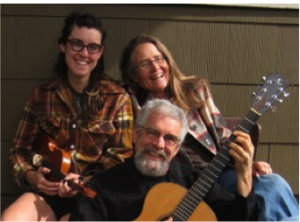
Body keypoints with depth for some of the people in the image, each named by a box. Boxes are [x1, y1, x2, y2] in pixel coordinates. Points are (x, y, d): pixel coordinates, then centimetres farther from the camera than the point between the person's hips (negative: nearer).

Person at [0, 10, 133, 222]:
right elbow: (20, 150, 10)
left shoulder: (117, 98, -1)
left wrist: (86, 181, -18)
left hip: (93, 194, -2)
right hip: (46, 191, 2)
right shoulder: (42, 95, 5)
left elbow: (121, 157, -2)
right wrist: (31, 176, -10)